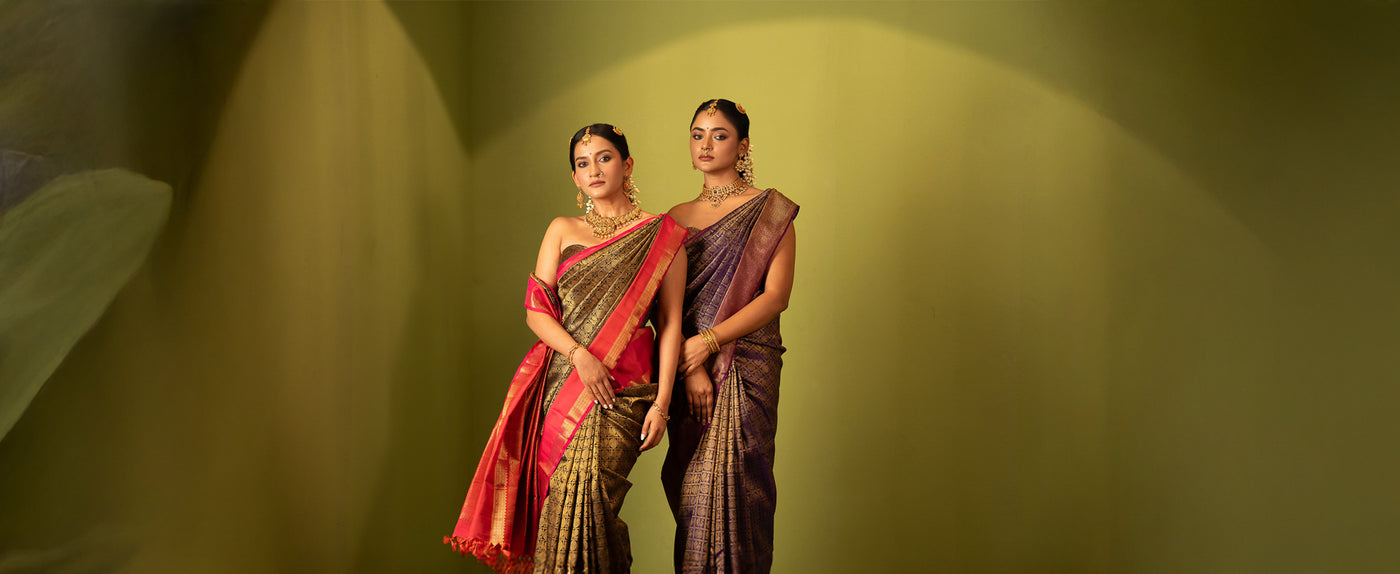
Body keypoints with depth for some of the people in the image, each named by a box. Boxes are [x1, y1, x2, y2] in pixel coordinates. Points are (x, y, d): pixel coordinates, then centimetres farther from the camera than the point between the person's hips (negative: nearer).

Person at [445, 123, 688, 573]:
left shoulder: (662, 235, 6)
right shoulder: (563, 231, 14)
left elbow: (670, 323, 3)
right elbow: (535, 310, 7)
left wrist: (662, 402, -5)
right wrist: (579, 355, -10)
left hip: (622, 388, -3)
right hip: (560, 381, 3)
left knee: (582, 495, -17)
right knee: (559, 498, -3)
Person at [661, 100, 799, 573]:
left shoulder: (771, 210, 2)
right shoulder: (678, 217, 13)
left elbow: (776, 296, -6)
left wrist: (709, 341, -14)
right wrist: (690, 369, -10)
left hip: (746, 365, -3)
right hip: (686, 364, 4)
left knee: (733, 485, -7)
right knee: (689, 490, 3)